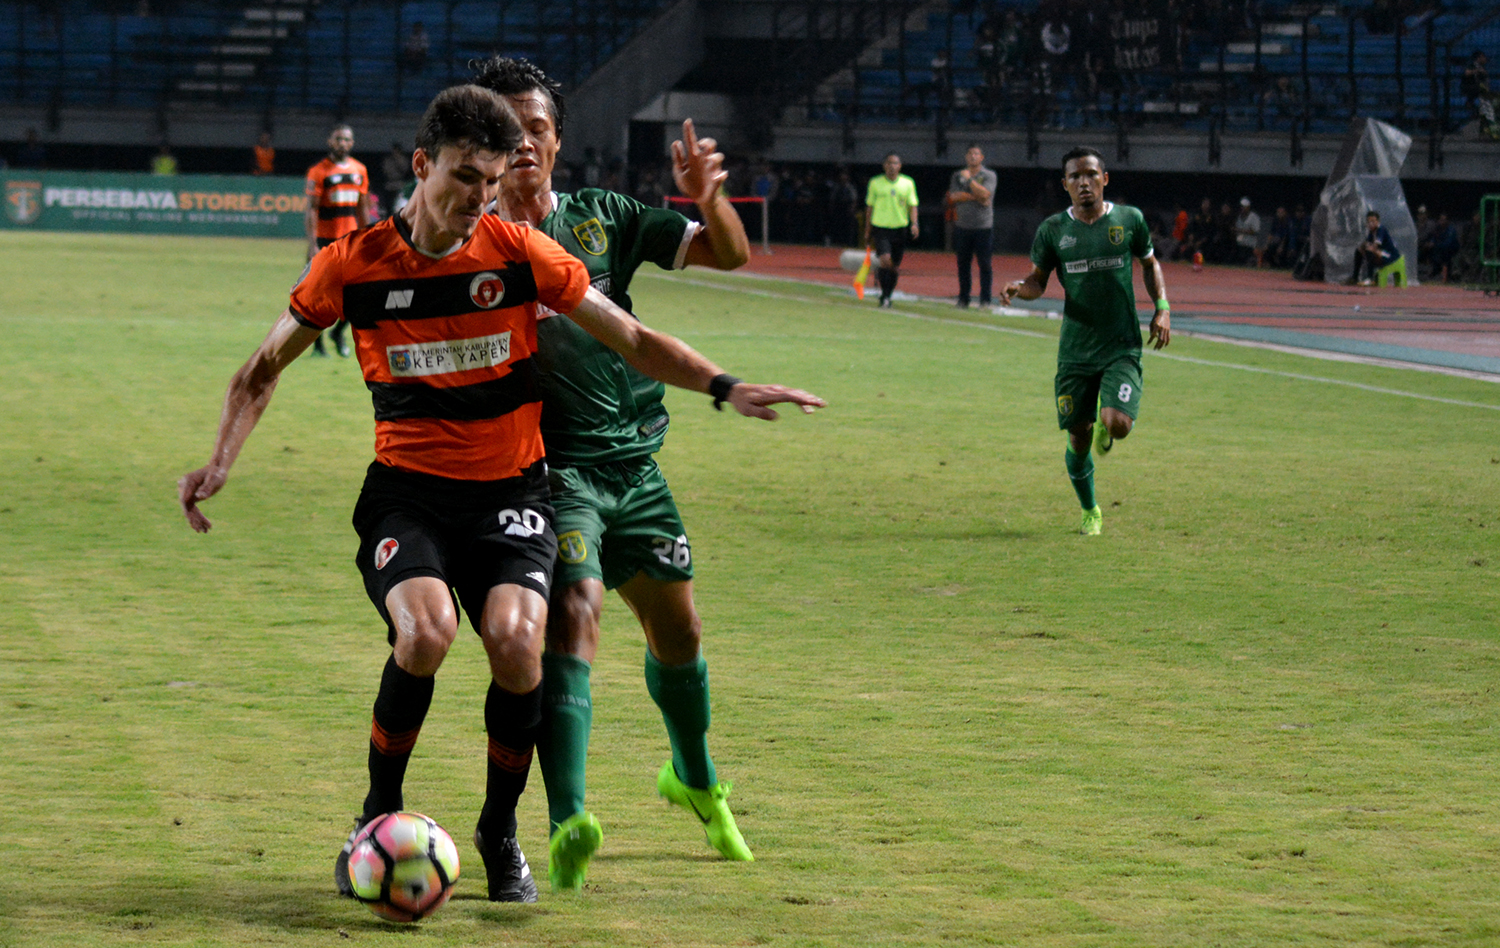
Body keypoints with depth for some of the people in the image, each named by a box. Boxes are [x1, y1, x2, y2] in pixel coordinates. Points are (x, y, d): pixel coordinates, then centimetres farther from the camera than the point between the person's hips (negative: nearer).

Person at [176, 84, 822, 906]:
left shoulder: (519, 253, -3)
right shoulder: (353, 265, -3)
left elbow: (629, 339, 5)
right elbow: (264, 369, 10)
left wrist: (723, 387, -7)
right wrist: (219, 462, -3)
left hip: (508, 491, 1)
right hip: (406, 491, -1)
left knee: (515, 640, -25)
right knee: (425, 631, -30)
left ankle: (500, 832, 1)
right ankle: (379, 819, -5)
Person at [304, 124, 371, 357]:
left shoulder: (359, 170, 10)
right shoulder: (319, 171, -6)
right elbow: (311, 209, -9)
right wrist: (312, 244, -17)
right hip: (325, 239, -5)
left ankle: (338, 331, 21)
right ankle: (318, 344, 8)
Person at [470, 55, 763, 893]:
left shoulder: (603, 219, 7)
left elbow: (730, 255, 9)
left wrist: (708, 198, -12)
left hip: (633, 461, 5)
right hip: (551, 468, -5)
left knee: (678, 629, 14)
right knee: (574, 615, -24)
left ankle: (695, 780, 41)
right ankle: (568, 825, -32)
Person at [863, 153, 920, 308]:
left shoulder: (908, 183, 5)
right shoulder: (875, 183, 3)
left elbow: (912, 206, 4)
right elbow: (869, 207, 10)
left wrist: (914, 224, -13)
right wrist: (867, 231, 11)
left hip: (900, 229, 2)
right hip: (880, 227, -2)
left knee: (895, 266, 5)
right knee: (886, 260, -20)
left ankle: (887, 296, 23)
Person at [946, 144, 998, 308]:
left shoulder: (989, 176, 3)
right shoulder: (958, 175, 11)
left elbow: (985, 194, -14)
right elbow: (954, 196, -3)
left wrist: (969, 179, -9)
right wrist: (976, 197, -10)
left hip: (983, 226, -3)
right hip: (962, 226, 3)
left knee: (985, 264, -4)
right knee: (963, 263, 5)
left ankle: (985, 299, 0)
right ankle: (963, 299, 11)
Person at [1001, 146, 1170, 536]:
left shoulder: (1129, 220, 1)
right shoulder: (1053, 230, 1)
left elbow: (1150, 263, 17)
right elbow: (1038, 280, 11)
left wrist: (1162, 308, 4)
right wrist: (1019, 287, -12)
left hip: (1122, 347, -1)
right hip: (1075, 351, 1)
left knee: (1118, 424, -20)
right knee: (1079, 438, 2)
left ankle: (1105, 428, 20)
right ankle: (1090, 512, 27)